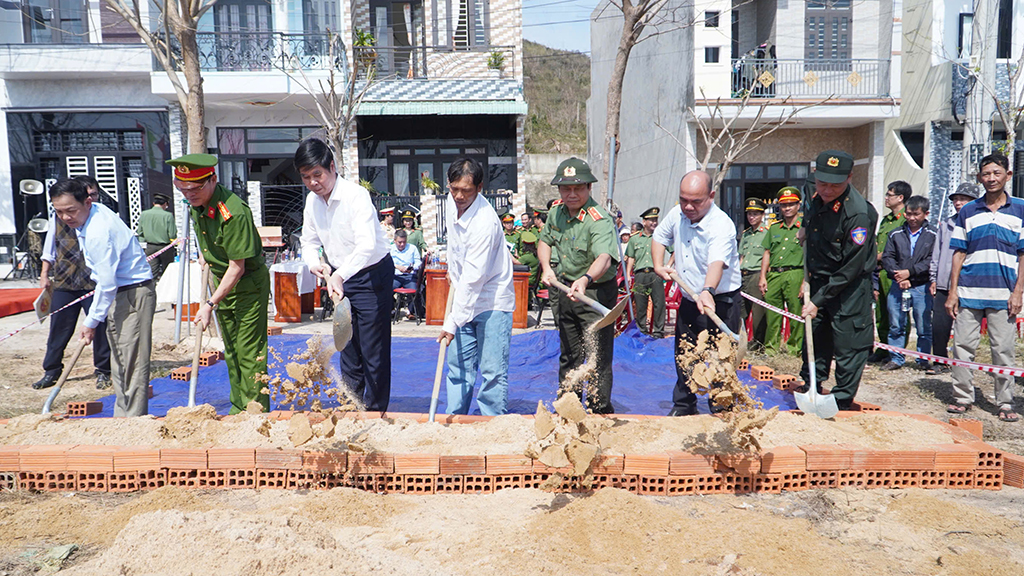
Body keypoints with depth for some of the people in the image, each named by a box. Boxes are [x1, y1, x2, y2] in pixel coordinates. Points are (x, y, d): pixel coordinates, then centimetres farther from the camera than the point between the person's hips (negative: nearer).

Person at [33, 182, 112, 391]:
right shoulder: (58, 219, 8)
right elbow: (49, 251, 15)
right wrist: (44, 275, 9)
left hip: (95, 283, -2)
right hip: (64, 283, 2)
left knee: (100, 327, 1)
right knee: (59, 328, 7)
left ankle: (103, 371, 14)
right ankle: (51, 371, 21)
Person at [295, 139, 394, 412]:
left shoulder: (356, 195, -23)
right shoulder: (312, 200, 0)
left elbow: (367, 246, -36)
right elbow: (309, 241, 11)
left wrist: (340, 275, -48)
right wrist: (315, 262, -11)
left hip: (373, 275, -7)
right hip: (341, 277, 7)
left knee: (373, 350, -4)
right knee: (348, 346, 15)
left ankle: (375, 412, 8)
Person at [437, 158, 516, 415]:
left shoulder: (485, 222, -27)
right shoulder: (453, 201, -1)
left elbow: (473, 278, -28)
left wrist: (453, 321, -29)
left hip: (492, 300, -8)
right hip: (465, 297, 8)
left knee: (492, 371, -6)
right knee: (458, 364, 9)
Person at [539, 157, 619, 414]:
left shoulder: (599, 221, -25)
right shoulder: (556, 210, -1)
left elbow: (604, 257, -42)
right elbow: (545, 240, 16)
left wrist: (586, 279, -61)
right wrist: (546, 267, -3)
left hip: (596, 293, -7)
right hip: (564, 289, 7)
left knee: (598, 357, -4)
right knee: (568, 354, 19)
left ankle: (600, 412, 9)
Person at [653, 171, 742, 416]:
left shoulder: (722, 226, -25)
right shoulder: (677, 214, -3)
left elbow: (717, 263, -43)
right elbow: (659, 237, 17)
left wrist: (708, 291, -61)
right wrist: (658, 265, 0)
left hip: (720, 302, -7)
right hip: (689, 300, 7)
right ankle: (683, 405, 36)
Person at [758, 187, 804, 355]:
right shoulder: (774, 227, 18)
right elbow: (767, 253, 19)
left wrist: (806, 282, -9)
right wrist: (762, 277, 9)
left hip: (795, 274, -4)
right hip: (773, 275, 4)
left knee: (796, 314, -3)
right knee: (772, 313, 6)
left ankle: (794, 348, 6)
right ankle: (771, 347, 15)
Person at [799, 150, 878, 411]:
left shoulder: (859, 214, -24)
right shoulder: (817, 200, -2)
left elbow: (850, 269, -21)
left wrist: (818, 300, -19)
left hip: (849, 289, -7)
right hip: (819, 282, 7)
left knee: (848, 348, 1)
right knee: (814, 341, 16)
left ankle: (842, 404, 13)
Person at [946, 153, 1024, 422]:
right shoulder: (967, 211, 10)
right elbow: (959, 254, 10)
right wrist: (952, 292, 4)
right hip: (968, 292, 2)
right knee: (962, 346, 3)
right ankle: (962, 397, 14)